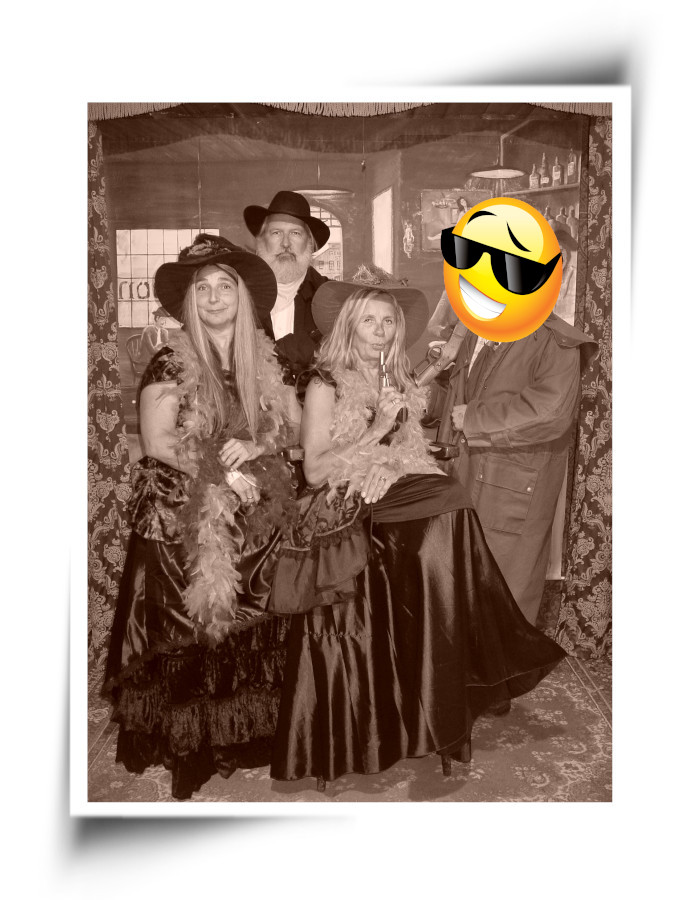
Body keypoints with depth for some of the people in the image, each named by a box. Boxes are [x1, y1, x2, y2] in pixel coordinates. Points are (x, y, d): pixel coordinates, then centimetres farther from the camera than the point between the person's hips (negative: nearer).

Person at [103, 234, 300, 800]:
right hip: (184, 525, -3)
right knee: (188, 635, 0)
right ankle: (188, 749, 15)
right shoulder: (171, 365, -3)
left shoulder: (265, 364, 10)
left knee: (250, 634, 5)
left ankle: (243, 741, 21)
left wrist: (254, 446, -10)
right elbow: (159, 443, -9)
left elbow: (286, 429, 11)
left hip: (254, 524, 4)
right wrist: (222, 475, -14)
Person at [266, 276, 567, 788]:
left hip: (401, 509, 5)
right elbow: (314, 470, -7)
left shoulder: (401, 387, 18)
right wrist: (376, 430, -11)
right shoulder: (324, 386, 1)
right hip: (348, 524, -5)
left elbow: (417, 461, 15)